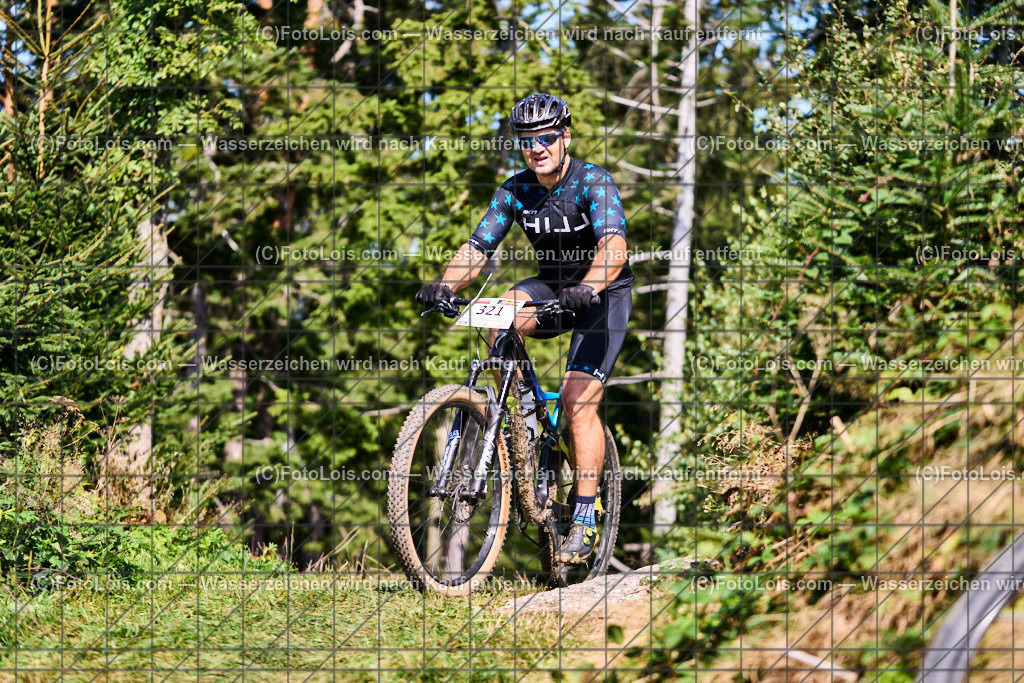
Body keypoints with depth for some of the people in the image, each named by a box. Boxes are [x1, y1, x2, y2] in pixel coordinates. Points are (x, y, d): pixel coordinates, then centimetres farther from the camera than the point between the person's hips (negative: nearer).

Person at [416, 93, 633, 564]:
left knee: (579, 398, -19)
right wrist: (445, 287, -31)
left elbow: (614, 248, -36)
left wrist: (586, 289, -55)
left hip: (604, 293, -5)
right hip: (551, 286, 5)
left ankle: (585, 521, -14)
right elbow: (476, 248, -11)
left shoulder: (593, 182, -21)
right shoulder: (515, 191, -6)